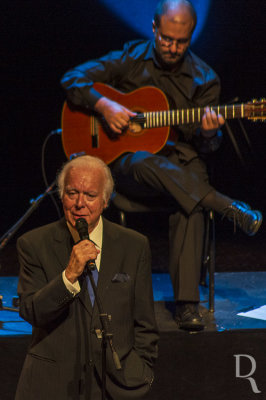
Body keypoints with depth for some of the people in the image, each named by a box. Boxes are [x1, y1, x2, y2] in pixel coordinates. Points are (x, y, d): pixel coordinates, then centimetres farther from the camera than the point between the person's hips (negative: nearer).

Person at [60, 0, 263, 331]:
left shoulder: (203, 79, 5)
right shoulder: (130, 58, 4)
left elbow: (205, 148, 4)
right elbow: (72, 79, 2)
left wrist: (208, 133, -21)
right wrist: (103, 105, -15)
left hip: (181, 159, 0)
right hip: (127, 161, 0)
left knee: (188, 203, -35)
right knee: (145, 164, -39)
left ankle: (187, 303, -35)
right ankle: (229, 209, -33)